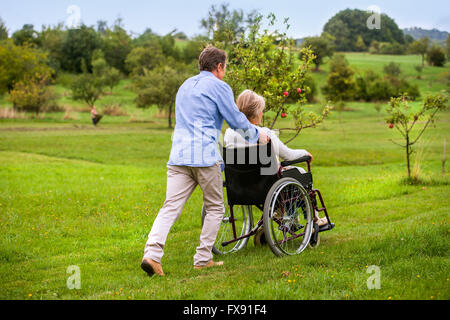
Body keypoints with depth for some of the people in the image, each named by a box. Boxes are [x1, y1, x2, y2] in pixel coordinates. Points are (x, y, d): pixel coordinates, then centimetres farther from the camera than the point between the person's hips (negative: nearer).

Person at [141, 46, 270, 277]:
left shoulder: (185, 86, 25)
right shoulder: (219, 87, 2)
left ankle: (152, 253, -20)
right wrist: (257, 135, 22)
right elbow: (236, 120, 3)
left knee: (170, 207, -4)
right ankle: (203, 258, 9)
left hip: (178, 156, 6)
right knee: (215, 208, 10)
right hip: (205, 156, -6)